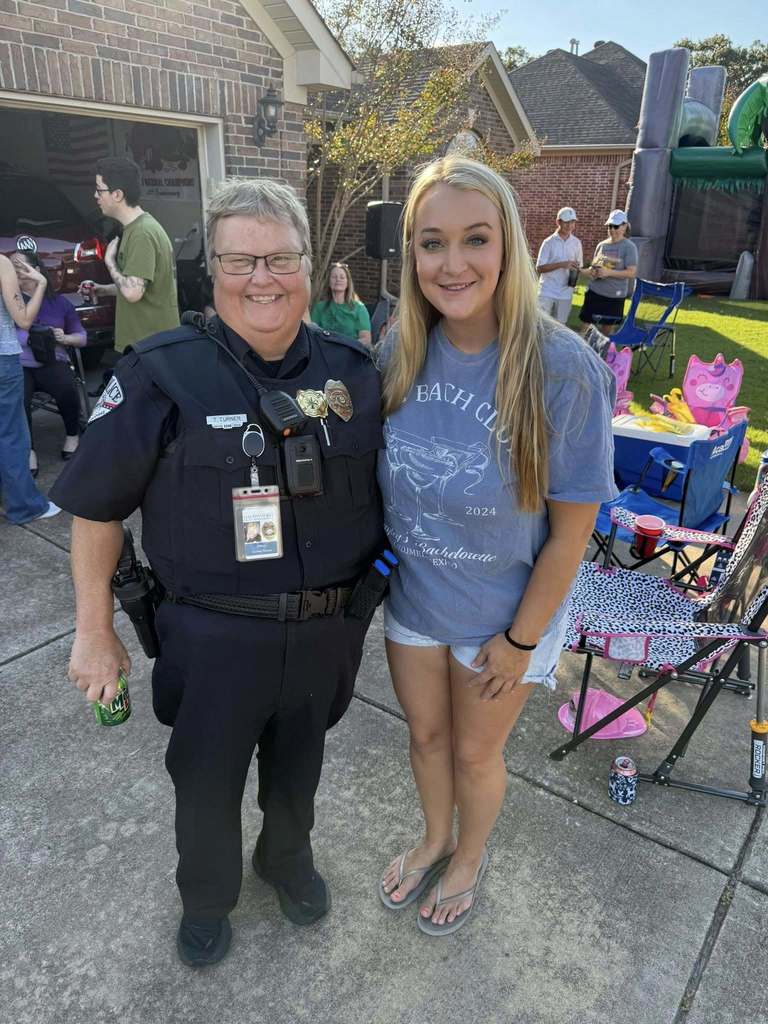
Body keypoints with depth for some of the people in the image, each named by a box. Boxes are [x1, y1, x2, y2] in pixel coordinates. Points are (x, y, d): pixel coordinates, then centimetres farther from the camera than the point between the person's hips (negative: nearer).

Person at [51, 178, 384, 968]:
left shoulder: (354, 370, -4)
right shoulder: (163, 374, -15)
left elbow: (383, 486, 7)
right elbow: (96, 509, -8)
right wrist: (94, 633, -5)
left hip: (327, 631, 3)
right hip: (214, 636, -2)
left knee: (298, 770, 26)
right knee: (206, 784, 20)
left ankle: (287, 857, 58)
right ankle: (206, 896, 52)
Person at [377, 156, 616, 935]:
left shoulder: (564, 369, -24)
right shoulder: (401, 354, -11)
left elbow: (571, 529, -17)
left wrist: (521, 639, -11)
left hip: (503, 612, -3)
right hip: (411, 598, 4)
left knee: (475, 752, 20)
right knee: (425, 734, 24)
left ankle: (469, 859, 53)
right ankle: (435, 840, 56)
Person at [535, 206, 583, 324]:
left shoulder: (576, 243, 6)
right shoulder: (549, 242, -6)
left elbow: (579, 266, 14)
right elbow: (539, 268, -11)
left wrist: (576, 273, -10)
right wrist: (561, 264, -21)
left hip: (565, 293, 4)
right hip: (547, 292, -4)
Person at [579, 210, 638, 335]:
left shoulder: (629, 247, -6)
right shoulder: (602, 245, 7)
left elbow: (632, 272, -12)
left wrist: (609, 272, -22)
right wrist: (591, 272, -7)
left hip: (615, 296, -3)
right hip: (594, 292, 3)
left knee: (607, 330, 8)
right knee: (586, 328, 0)